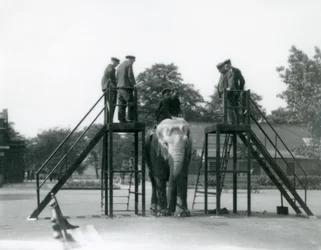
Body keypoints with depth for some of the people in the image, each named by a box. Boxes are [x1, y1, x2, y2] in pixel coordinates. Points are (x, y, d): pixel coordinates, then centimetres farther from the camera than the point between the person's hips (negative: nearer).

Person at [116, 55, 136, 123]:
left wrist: (119, 86, 16)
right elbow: (130, 76, -13)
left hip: (120, 87, 8)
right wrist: (134, 85, -7)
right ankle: (131, 119, -11)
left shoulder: (120, 66, 20)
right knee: (131, 104, -7)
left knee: (122, 104, 6)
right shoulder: (129, 64, -5)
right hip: (126, 87, -8)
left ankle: (122, 120, 4)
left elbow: (117, 78, 18)